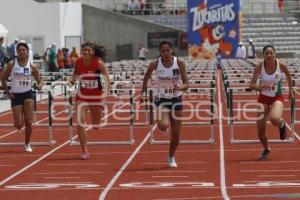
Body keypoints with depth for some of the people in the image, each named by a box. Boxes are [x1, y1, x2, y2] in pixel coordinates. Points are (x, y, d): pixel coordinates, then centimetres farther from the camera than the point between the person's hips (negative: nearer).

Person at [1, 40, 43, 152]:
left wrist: (39, 86, -19)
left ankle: (27, 144, 9)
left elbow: (39, 81, 5)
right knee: (19, 125, -3)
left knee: (28, 121, -11)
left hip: (28, 94, 0)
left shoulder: (32, 67, -3)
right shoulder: (11, 65, -5)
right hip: (15, 95, 0)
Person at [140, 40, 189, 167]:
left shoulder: (179, 63, -13)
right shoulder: (155, 64, -12)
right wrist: (142, 92, 4)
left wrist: (179, 87, -33)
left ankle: (171, 157, 32)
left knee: (176, 134, 6)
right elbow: (146, 77, 8)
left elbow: (186, 84, -12)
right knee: (163, 125, -29)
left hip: (176, 99, 1)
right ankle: (163, 126, 11)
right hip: (161, 99, -1)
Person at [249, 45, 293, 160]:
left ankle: (281, 124, 7)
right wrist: (258, 87, -41)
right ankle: (266, 149, 30)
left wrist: (290, 91, 13)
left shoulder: (281, 66, -16)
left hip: (277, 98, -2)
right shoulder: (259, 67, -16)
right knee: (260, 130, 0)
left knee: (274, 119, -33)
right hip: (263, 98, 2)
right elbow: (252, 85, -19)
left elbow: (288, 75, 7)